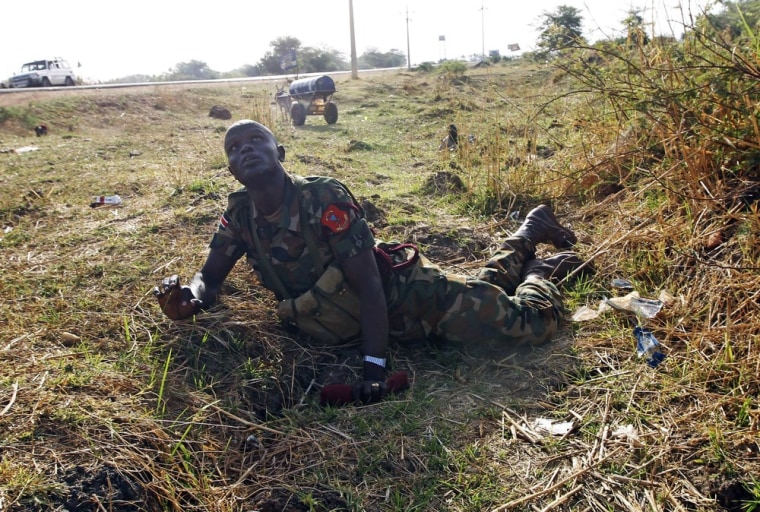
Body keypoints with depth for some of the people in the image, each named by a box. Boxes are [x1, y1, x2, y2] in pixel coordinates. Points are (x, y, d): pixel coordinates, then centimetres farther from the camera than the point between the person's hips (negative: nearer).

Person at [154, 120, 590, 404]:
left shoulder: (323, 197, -30)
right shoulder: (239, 213, -11)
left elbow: (369, 284, -30)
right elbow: (211, 276, -1)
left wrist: (375, 368, -34)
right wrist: (191, 297, -26)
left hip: (408, 293, -6)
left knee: (533, 322, -7)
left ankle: (539, 273, 26)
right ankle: (524, 245, 51)